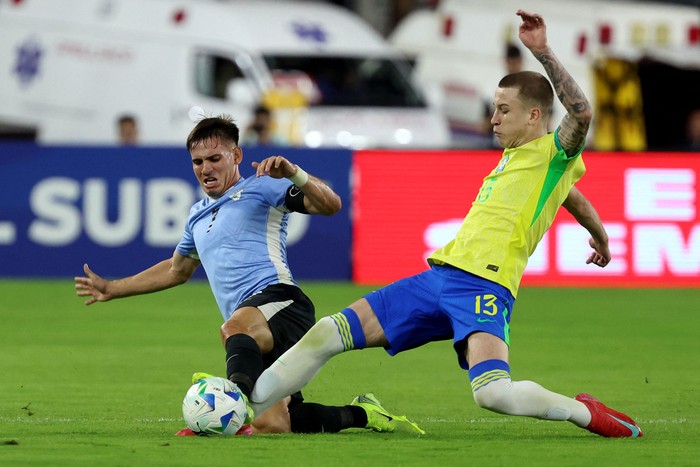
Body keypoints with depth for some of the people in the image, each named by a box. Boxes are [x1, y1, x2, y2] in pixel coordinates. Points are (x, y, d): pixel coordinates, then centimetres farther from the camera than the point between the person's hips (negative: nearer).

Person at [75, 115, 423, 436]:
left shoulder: (261, 187, 8)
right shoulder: (198, 215, 30)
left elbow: (330, 205, -4)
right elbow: (176, 270, 47)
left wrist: (292, 174, -21)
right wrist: (111, 289, 50)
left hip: (278, 301, -7)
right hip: (254, 334, 7)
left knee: (234, 328, -43)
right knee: (269, 427, -13)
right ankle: (361, 414, 8)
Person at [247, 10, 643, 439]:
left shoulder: (554, 154, 0)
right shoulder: (512, 158, 25)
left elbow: (581, 113, -22)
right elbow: (574, 198, 41)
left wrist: (543, 52, -25)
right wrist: (601, 239, 56)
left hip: (483, 287, -9)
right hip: (438, 277, 9)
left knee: (493, 393, -32)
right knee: (327, 334, 3)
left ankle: (584, 412, -7)